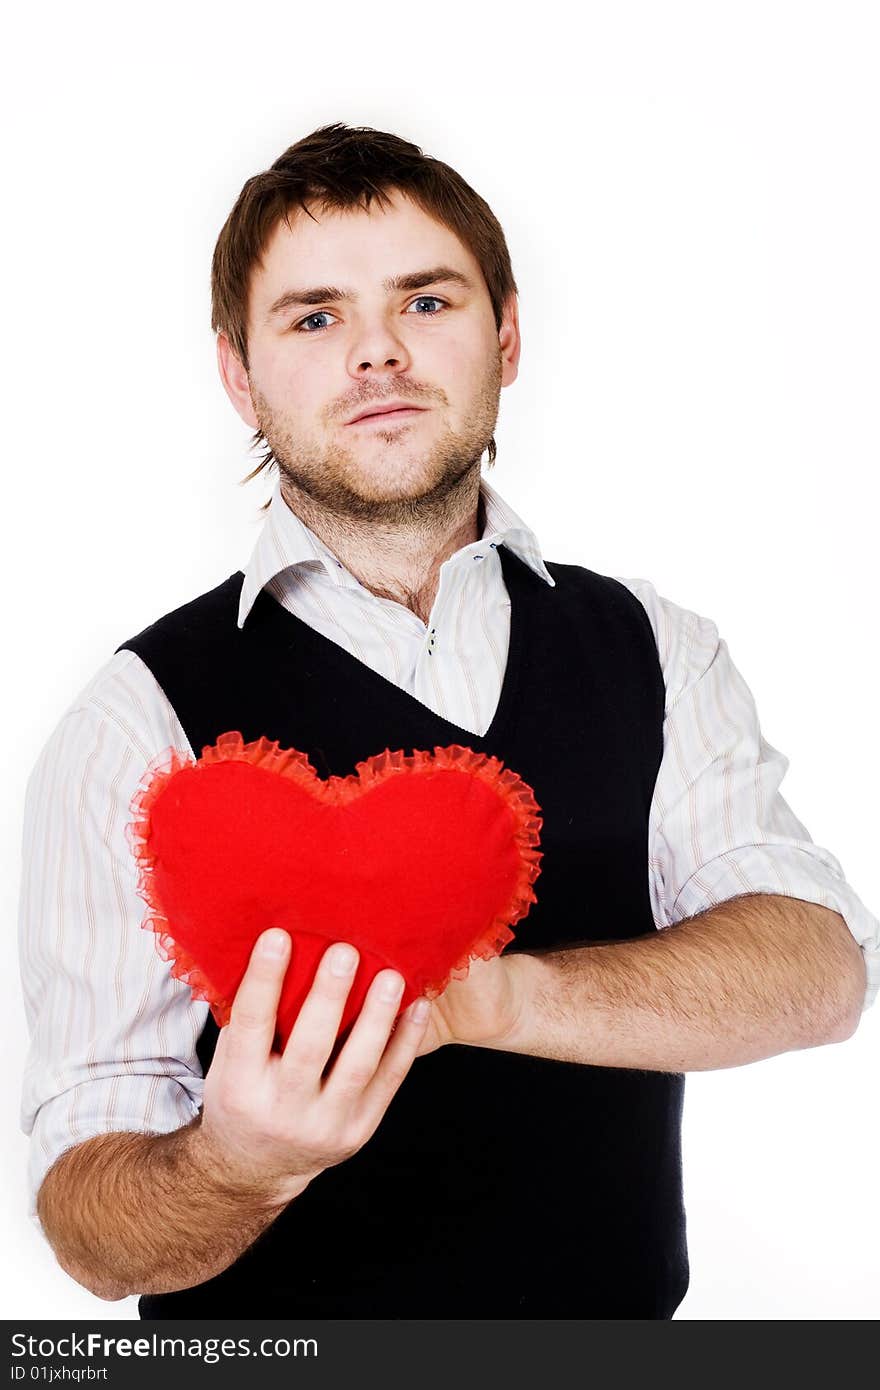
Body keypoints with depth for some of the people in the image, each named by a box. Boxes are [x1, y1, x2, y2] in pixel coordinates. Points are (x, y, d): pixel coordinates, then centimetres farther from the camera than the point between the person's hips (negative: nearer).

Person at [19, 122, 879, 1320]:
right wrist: (235, 1163, -38)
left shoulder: (658, 657, -3)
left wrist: (491, 995, -31)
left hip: (619, 1317, 3)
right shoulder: (142, 722, -14)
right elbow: (91, 1230, -17)